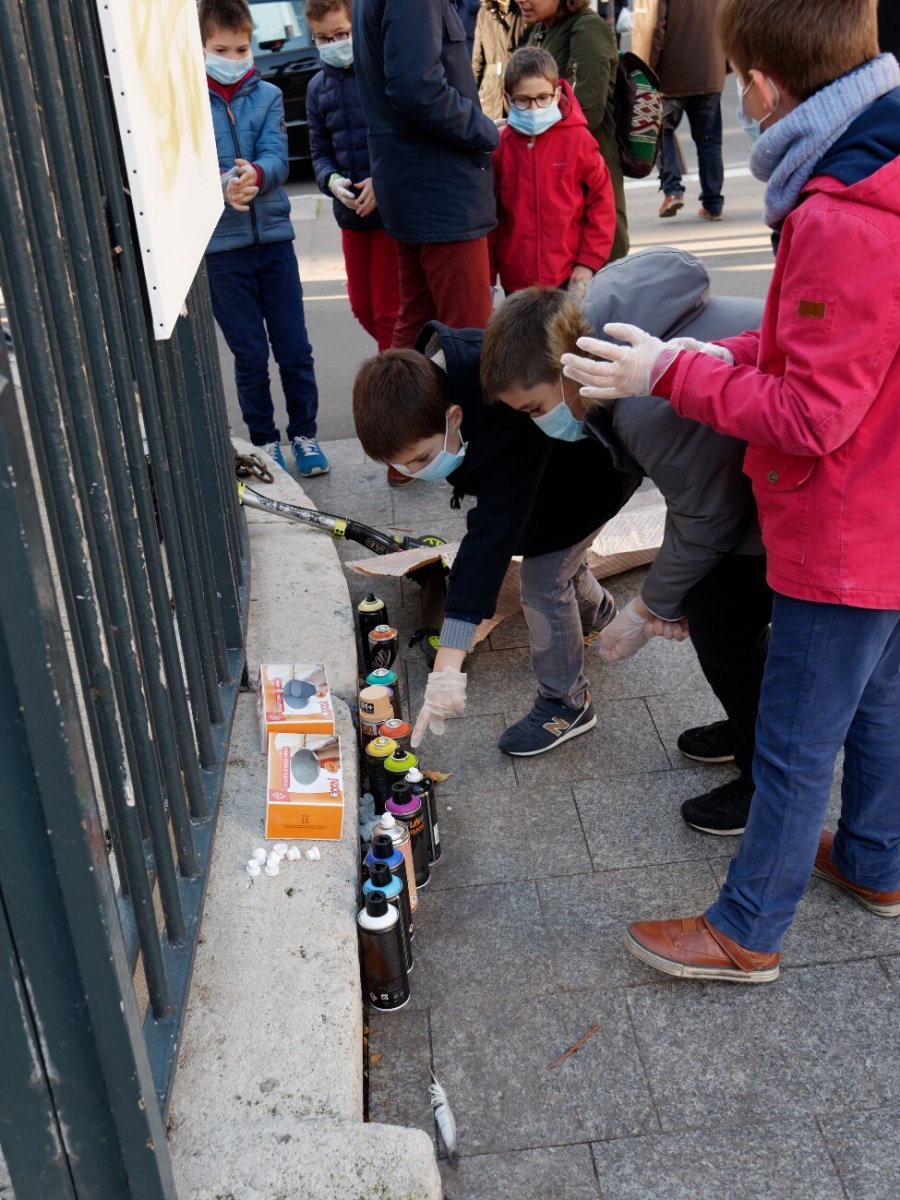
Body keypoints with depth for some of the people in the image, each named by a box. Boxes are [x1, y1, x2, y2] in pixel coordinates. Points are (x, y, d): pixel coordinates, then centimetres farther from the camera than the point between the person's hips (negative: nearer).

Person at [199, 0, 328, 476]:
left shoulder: (267, 95, 3)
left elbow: (277, 158, -8)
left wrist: (255, 175, -31)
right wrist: (223, 186, -32)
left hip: (273, 237, 2)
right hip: (220, 246, -1)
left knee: (294, 349, 5)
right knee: (249, 354, 7)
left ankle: (304, 433, 22)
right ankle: (264, 439, 22)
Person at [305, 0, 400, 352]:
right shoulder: (318, 87, 11)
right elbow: (320, 151, 15)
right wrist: (331, 180, -6)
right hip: (350, 212, 6)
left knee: (388, 310, -4)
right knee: (362, 307, 13)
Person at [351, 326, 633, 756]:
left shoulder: (503, 427, -47)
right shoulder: (424, 369, -22)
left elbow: (491, 535, -49)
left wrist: (447, 667, -52)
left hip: (589, 469, -8)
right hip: (545, 461, 8)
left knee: (543, 582, -10)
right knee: (554, 555, 26)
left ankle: (567, 704, 12)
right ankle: (595, 611, 59)